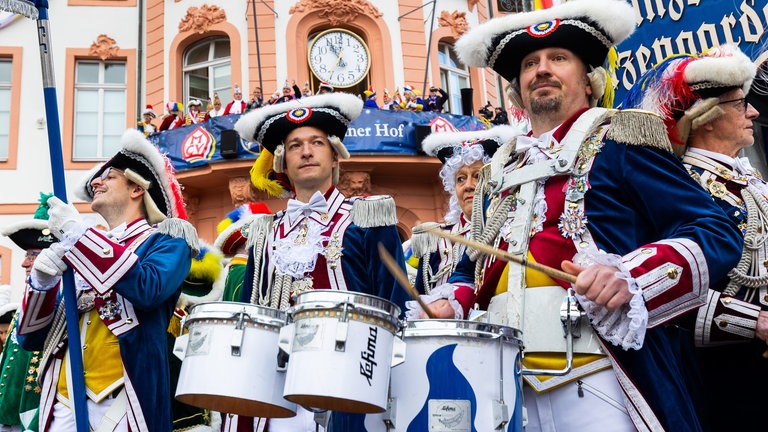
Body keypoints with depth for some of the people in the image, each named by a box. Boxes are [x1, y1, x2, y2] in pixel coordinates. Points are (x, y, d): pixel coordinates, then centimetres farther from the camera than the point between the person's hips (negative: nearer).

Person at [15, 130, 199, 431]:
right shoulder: (77, 255, 20)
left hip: (122, 402, -5)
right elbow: (31, 338, 14)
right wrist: (41, 281, -5)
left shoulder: (167, 239, 4)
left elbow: (149, 289, -18)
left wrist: (78, 234, -11)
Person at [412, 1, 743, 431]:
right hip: (504, 380, 5)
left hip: (599, 377, -5)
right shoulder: (499, 171, 20)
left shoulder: (620, 140, 4)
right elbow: (474, 265, 26)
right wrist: (451, 304, 5)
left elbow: (716, 233, -4)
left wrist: (630, 276, -19)